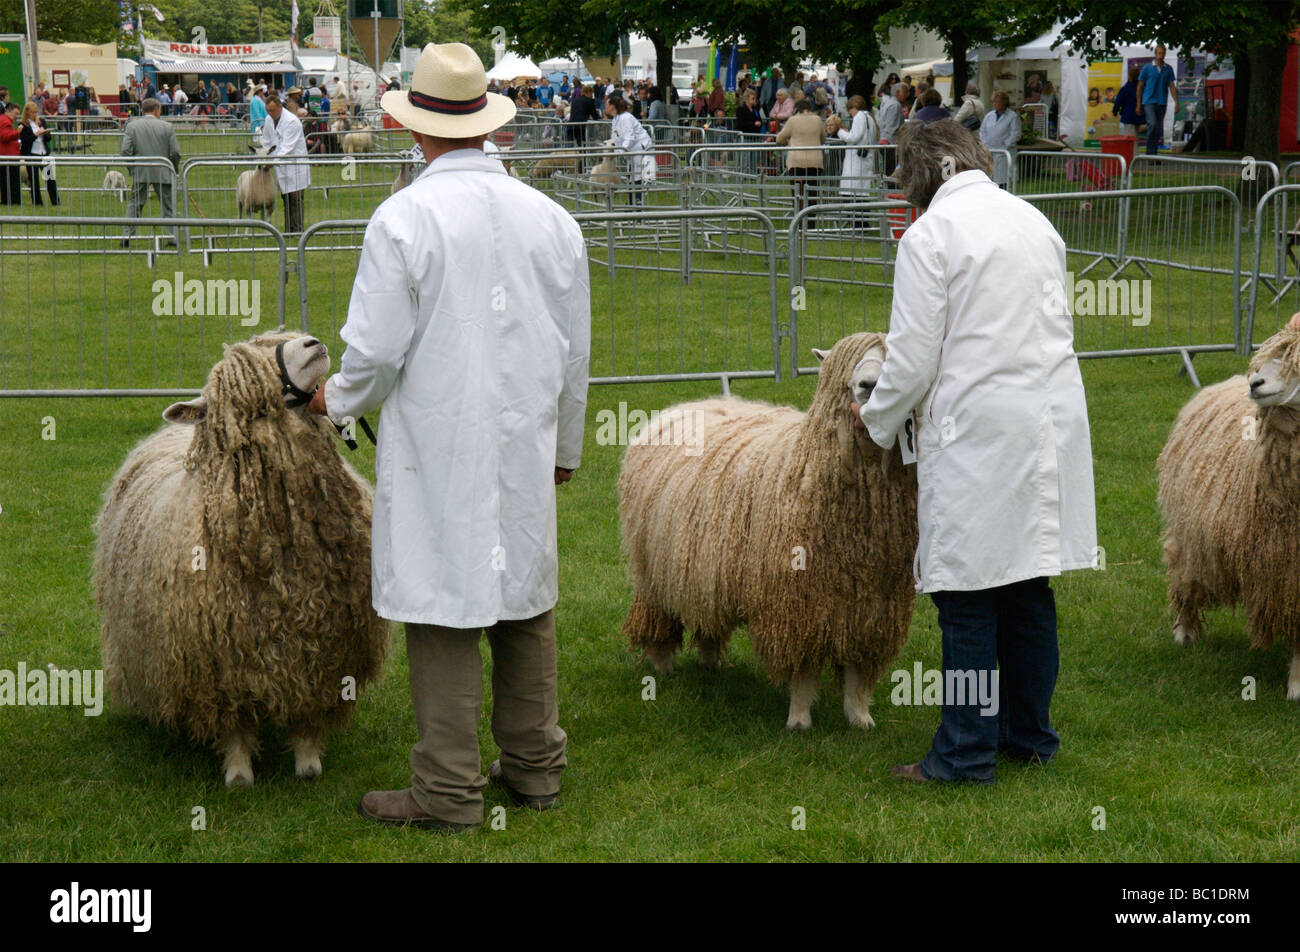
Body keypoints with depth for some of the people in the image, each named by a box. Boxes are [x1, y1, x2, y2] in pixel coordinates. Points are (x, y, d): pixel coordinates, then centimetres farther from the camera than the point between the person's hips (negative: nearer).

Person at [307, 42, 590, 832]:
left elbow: (376, 352, -13)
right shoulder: (551, 218, 4)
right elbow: (576, 354, 11)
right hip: (525, 451, 5)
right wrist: (565, 447, 23)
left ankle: (450, 790, 6)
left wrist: (339, 401, 9)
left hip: (438, 453, -5)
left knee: (445, 612, 0)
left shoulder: (405, 219, -13)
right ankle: (535, 766, 26)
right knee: (526, 603, 15)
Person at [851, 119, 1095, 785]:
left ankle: (968, 752, 7)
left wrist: (877, 420, 8)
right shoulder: (1033, 220, 12)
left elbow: (913, 360, -11)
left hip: (976, 431, -7)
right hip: (1051, 419, 7)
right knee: (1029, 586, 15)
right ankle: (1030, 733, 25)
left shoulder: (928, 236, -9)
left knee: (968, 599, 0)